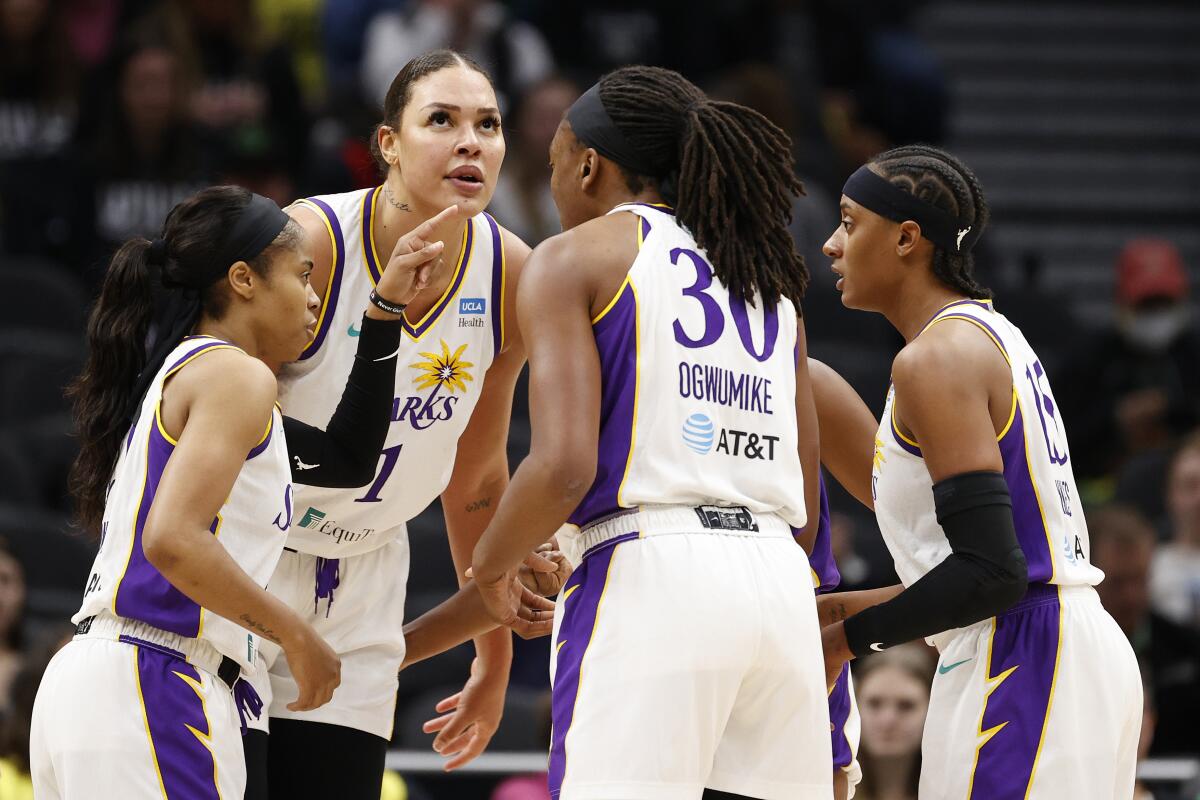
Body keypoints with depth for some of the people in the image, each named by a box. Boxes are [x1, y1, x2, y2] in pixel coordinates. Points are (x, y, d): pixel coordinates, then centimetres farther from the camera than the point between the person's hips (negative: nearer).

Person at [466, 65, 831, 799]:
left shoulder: (574, 259, 4)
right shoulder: (768, 279, 23)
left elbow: (564, 467, -10)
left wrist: (491, 566, 9)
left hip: (646, 580, -6)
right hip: (778, 586, 6)